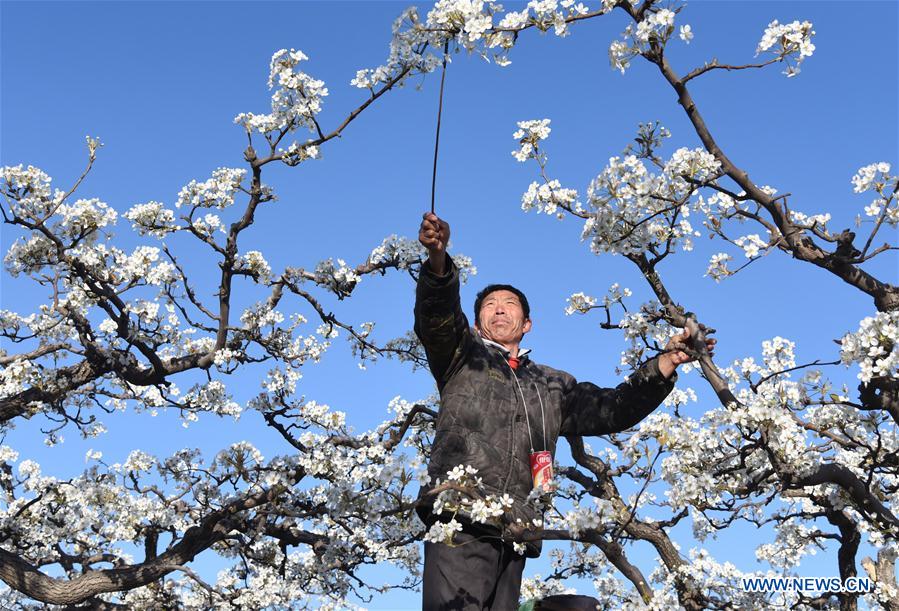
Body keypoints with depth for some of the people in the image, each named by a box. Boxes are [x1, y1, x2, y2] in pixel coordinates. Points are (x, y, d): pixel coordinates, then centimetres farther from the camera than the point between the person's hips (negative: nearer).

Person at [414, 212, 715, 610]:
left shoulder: (552, 386, 31)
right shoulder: (463, 355, 19)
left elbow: (611, 409, 20)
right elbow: (438, 314, -1)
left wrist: (665, 362, 8)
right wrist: (438, 259, -22)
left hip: (514, 533, 4)